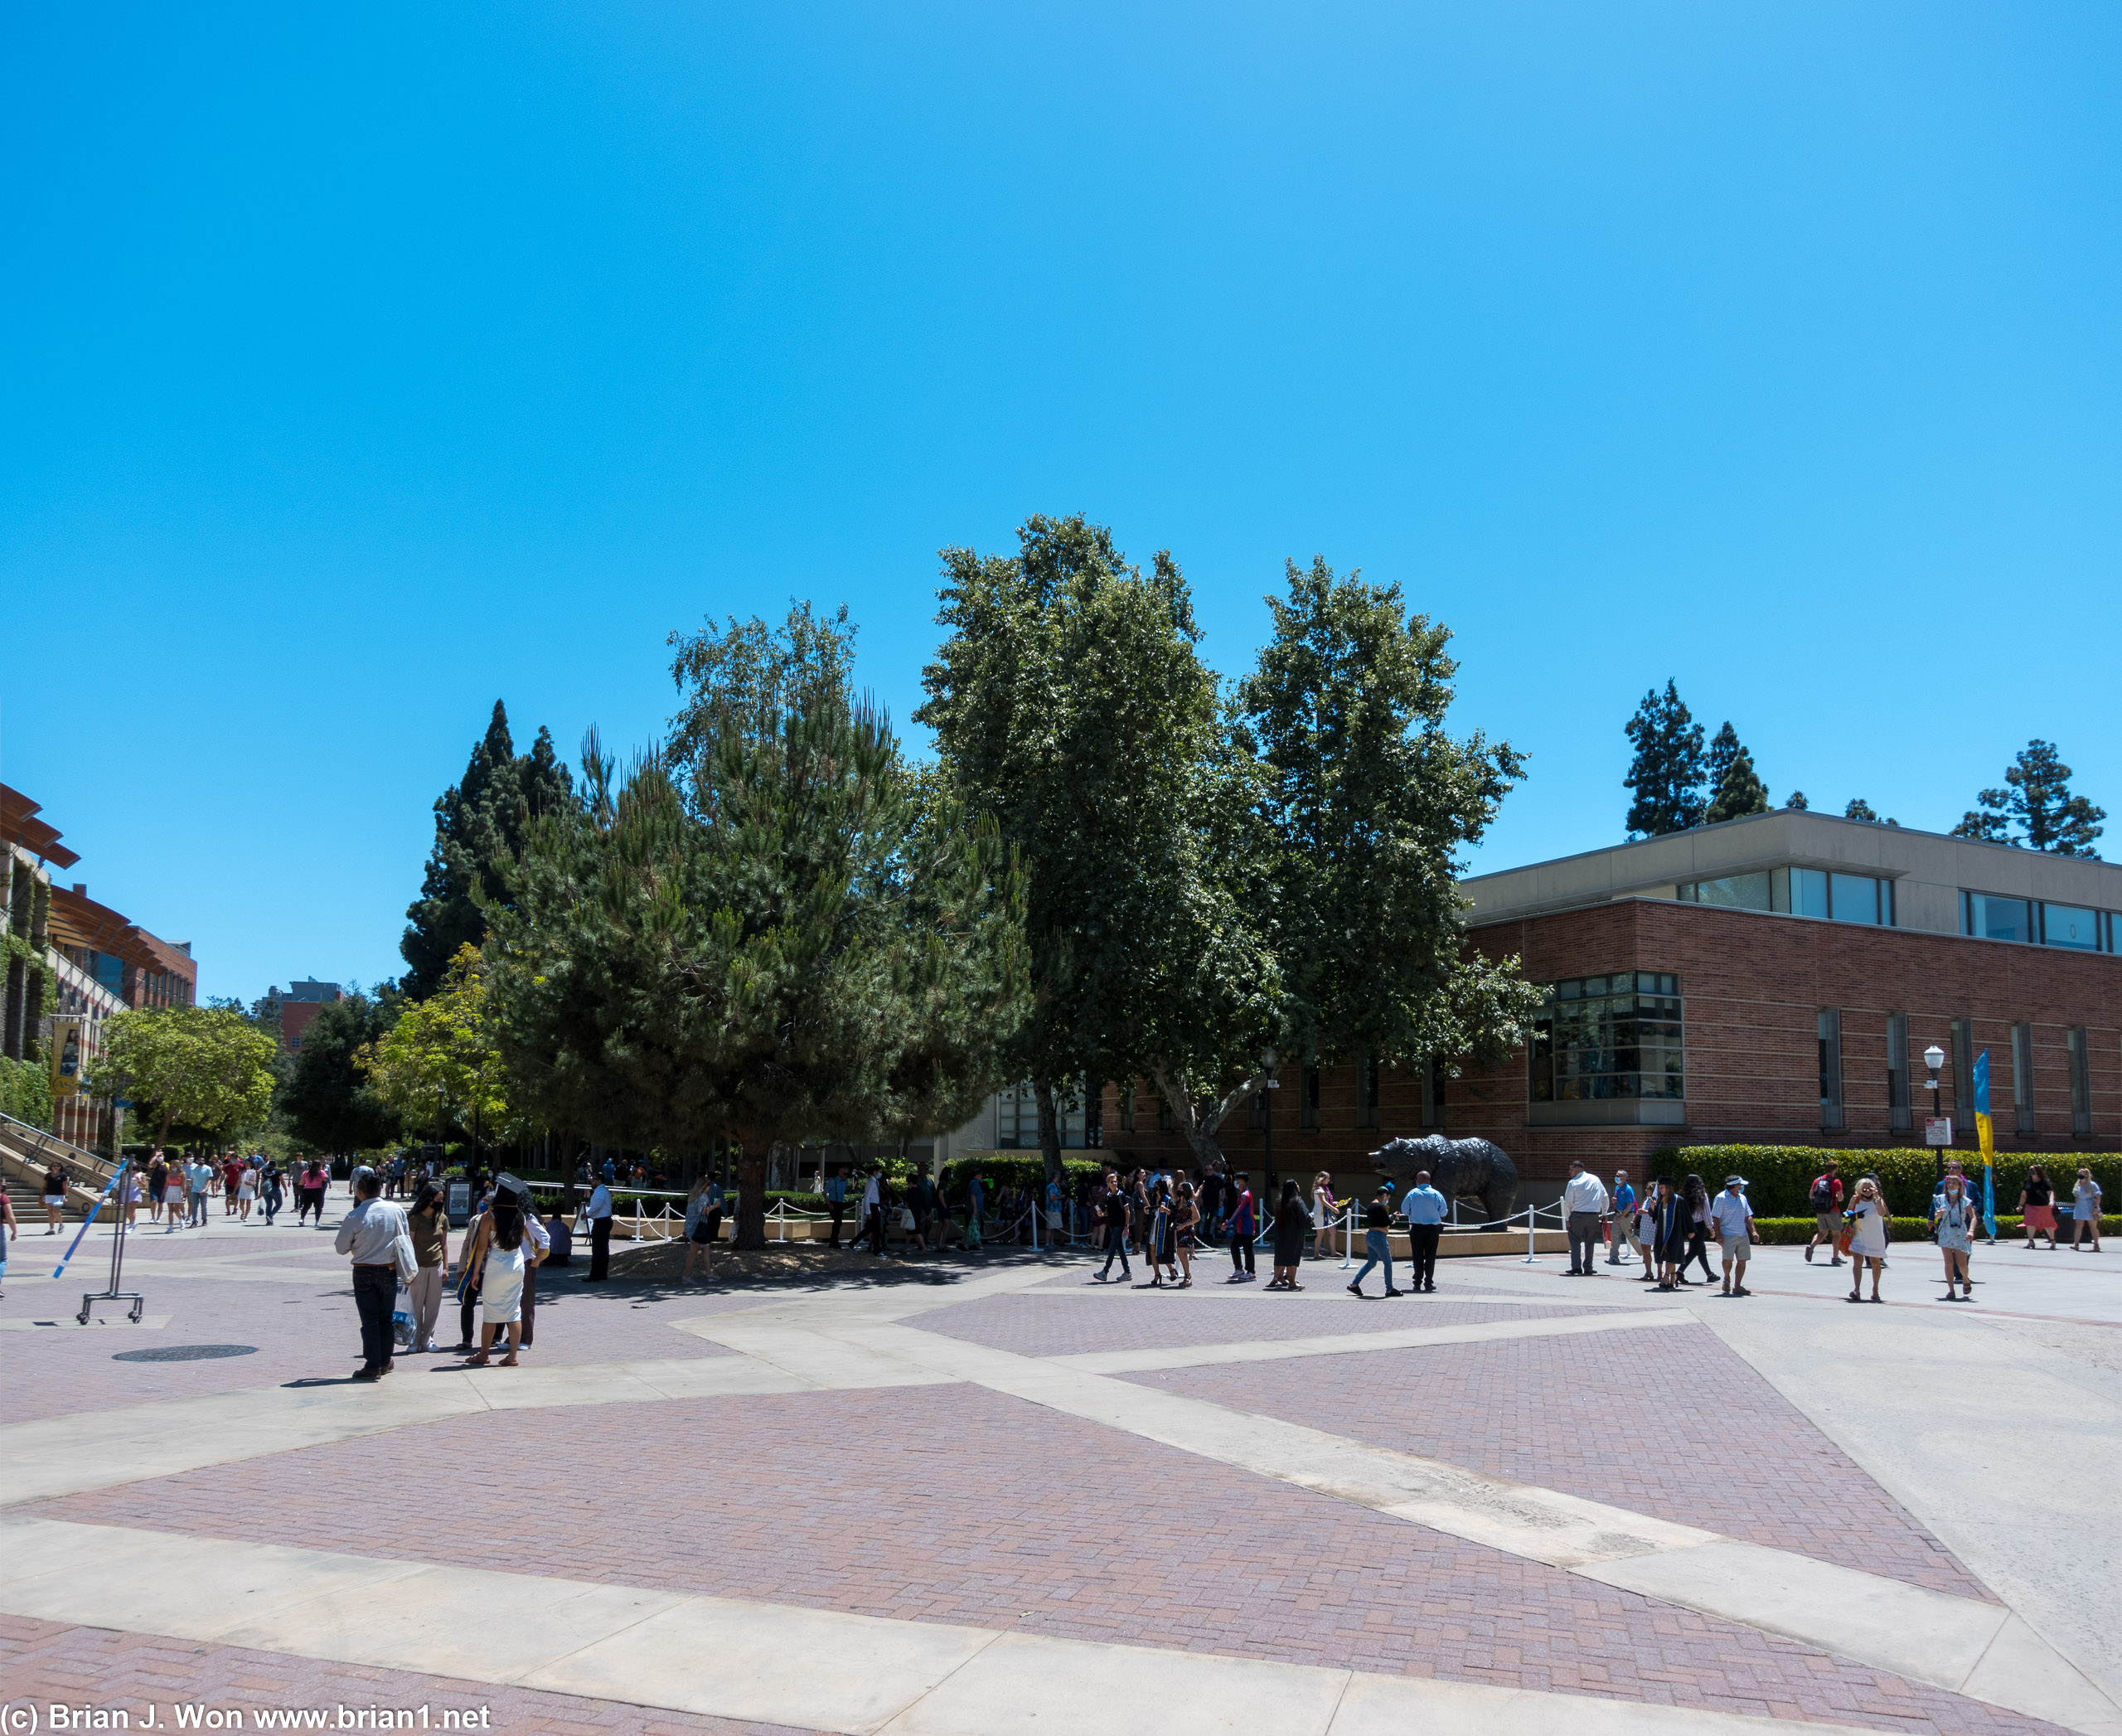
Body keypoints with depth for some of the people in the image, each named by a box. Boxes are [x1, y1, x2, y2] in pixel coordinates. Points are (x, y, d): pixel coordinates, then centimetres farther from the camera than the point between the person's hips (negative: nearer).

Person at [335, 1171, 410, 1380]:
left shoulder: (353, 1217, -15)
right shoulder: (397, 1210, -6)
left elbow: (341, 1248, -5)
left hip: (364, 1272, -2)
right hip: (389, 1270, 3)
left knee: (369, 1320, 3)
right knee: (386, 1318, 15)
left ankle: (372, 1367, 3)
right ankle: (385, 1362, 22)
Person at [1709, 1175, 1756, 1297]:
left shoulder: (1742, 1198, 15)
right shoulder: (1721, 1198, -5)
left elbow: (1748, 1217, 19)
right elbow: (1715, 1217, -8)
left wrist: (1753, 1231, 7)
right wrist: (1719, 1235, -14)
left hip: (1743, 1235, 6)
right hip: (1728, 1235, -6)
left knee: (1742, 1260, 3)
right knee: (1728, 1259, -10)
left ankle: (1737, 1286, 12)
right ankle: (1727, 1279, 18)